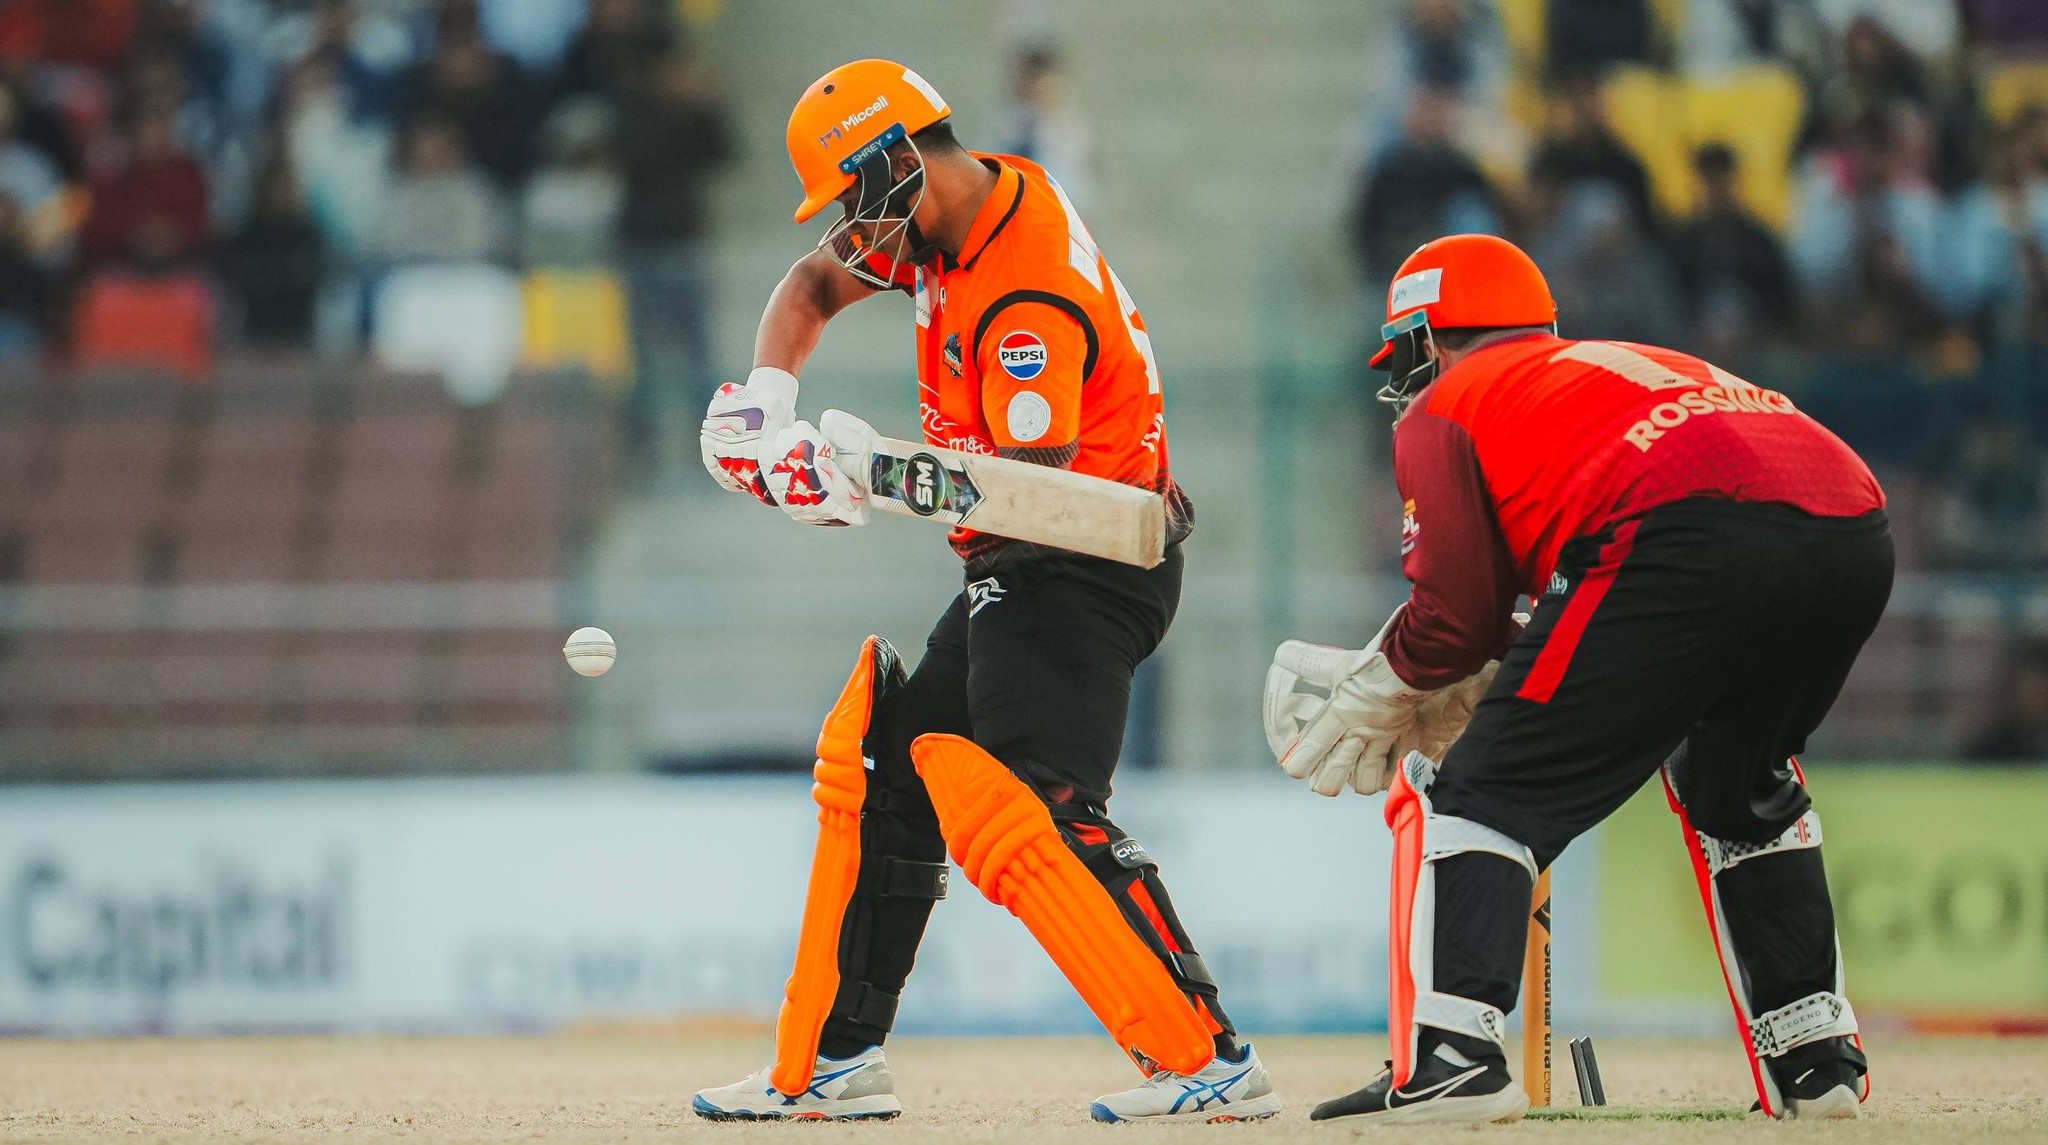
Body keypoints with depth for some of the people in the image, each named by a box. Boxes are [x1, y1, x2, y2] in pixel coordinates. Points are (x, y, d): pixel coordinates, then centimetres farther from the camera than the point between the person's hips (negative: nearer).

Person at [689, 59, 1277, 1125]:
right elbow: (815, 282, 18)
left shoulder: (1027, 298, -24)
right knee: (883, 776, 15)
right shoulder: (967, 207, 5)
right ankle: (830, 1062, 21)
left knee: (1027, 813, -24)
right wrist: (763, 394, 2)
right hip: (1016, 573, 11)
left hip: (1078, 574, -11)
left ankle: (1206, 1062, -30)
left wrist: (876, 475, -28)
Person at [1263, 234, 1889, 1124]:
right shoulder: (1634, 364, 41)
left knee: (1474, 792, 3)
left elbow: (1455, 622, 10)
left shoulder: (1447, 407, 20)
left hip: (1690, 543, -7)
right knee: (1737, 782, 33)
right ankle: (1816, 1060, 29)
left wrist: (1368, 699, 29)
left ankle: (1450, 1056, -13)